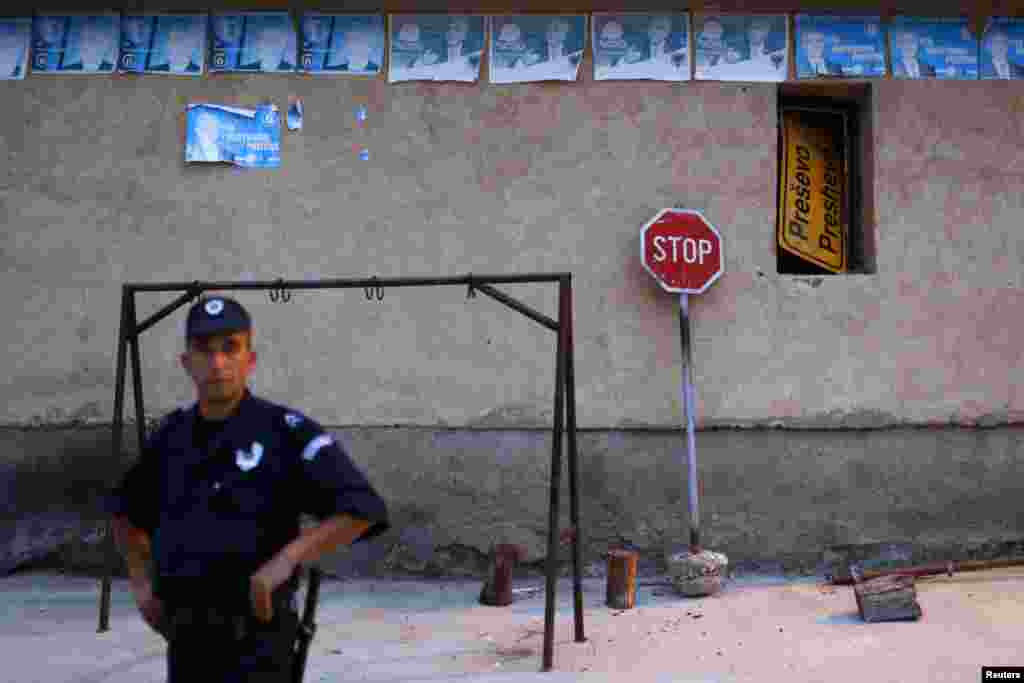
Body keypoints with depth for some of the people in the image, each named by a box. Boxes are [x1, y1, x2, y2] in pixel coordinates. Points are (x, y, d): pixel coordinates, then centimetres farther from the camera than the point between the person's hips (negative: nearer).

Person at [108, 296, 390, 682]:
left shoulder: (284, 431, -9)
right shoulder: (172, 436, 8)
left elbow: (363, 509, -15)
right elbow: (126, 510, 26)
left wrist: (286, 558, -23)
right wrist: (140, 582, 14)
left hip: (255, 637, -6)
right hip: (186, 637, 6)